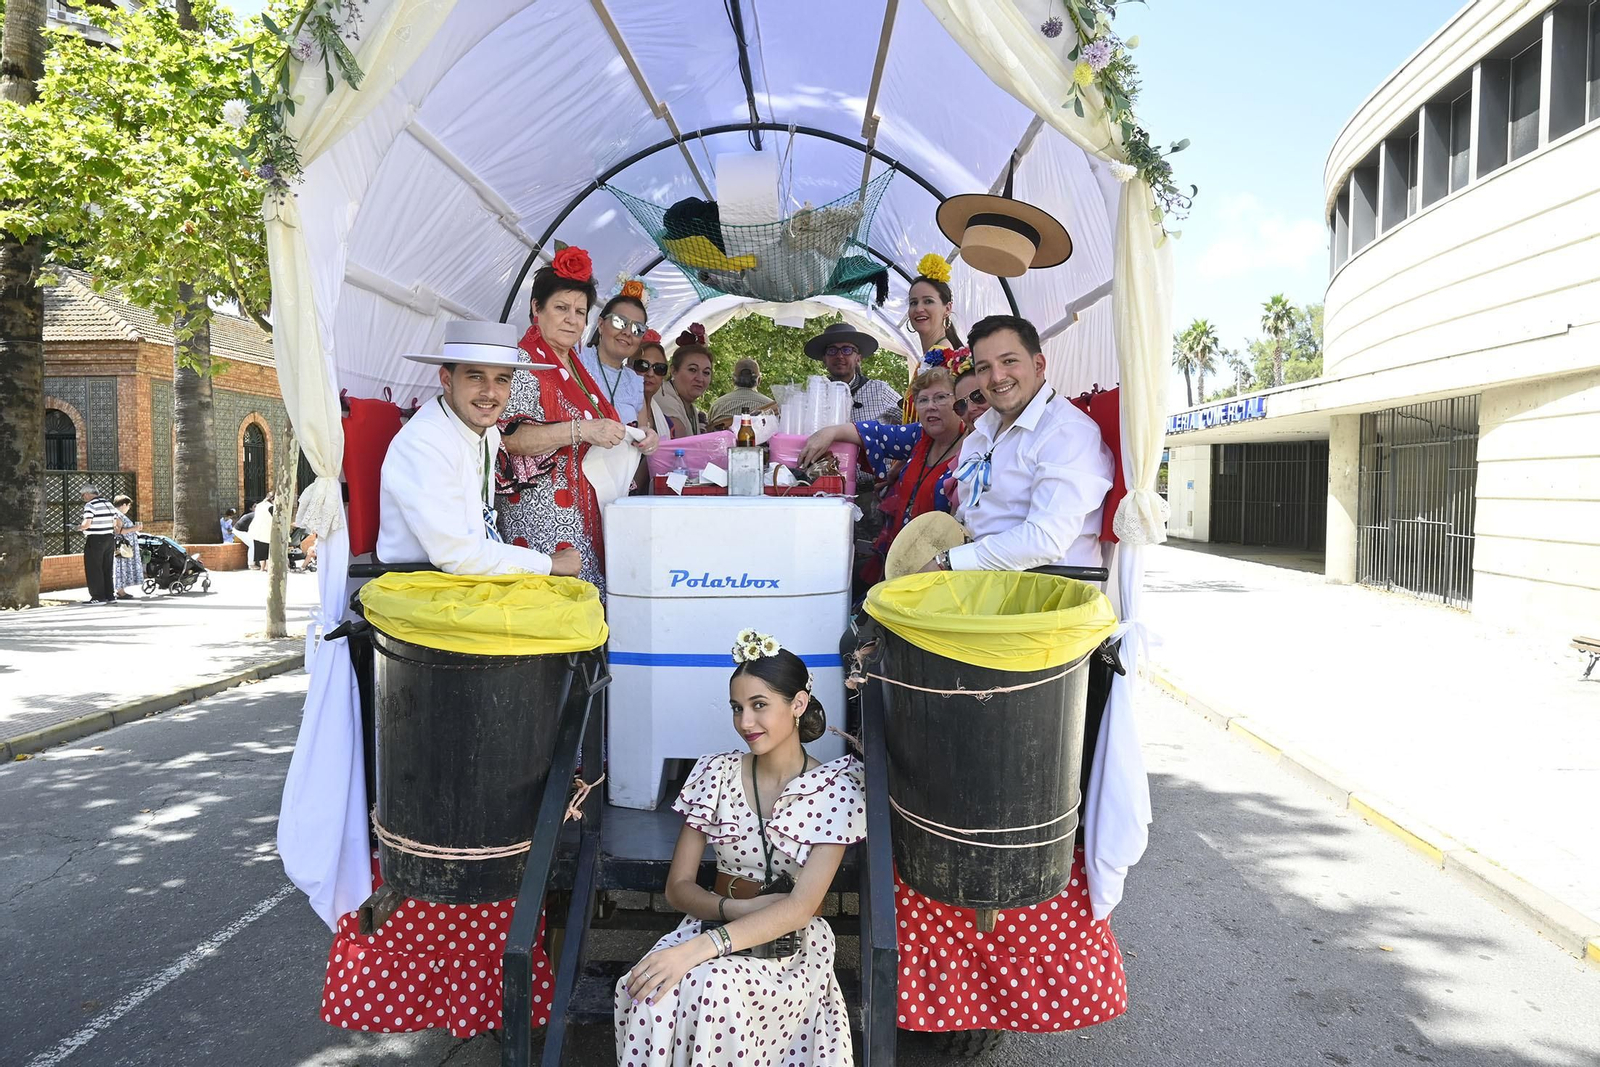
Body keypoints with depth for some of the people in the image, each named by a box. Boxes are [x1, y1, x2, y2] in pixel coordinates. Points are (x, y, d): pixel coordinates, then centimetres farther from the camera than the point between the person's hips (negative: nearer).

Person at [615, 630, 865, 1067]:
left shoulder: (836, 791, -8)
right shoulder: (716, 773, 2)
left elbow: (802, 907, -18)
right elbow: (678, 887, 3)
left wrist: (698, 948, -30)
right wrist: (739, 908, -19)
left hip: (792, 949, -3)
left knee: (707, 986, -36)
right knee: (650, 990, -32)